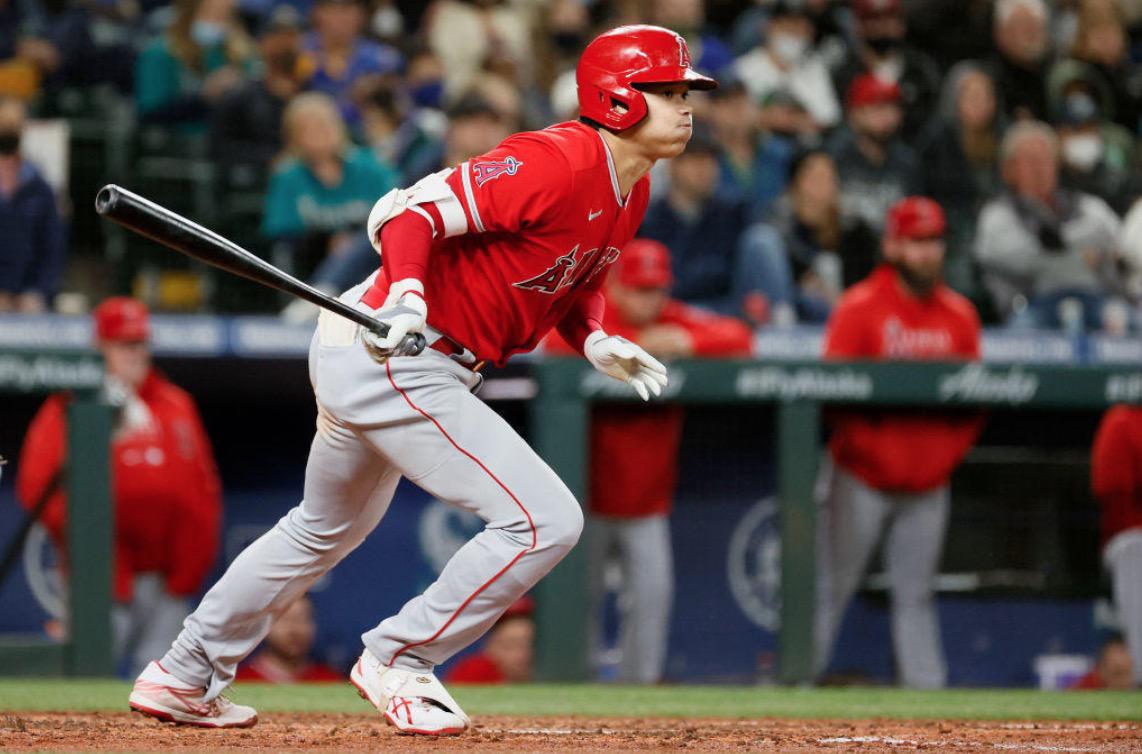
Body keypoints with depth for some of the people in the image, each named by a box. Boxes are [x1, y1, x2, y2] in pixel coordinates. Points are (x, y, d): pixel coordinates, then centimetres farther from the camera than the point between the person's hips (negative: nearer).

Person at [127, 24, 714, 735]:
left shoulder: (631, 192, 9)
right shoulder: (557, 163, -20)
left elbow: (577, 282, 23)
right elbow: (411, 212, -22)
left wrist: (598, 341, 2)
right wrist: (405, 296, -39)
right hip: (396, 363, -11)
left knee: (328, 529, 27)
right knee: (546, 520, -13)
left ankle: (183, 678, 39)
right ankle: (396, 662, 1)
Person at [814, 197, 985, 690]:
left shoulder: (959, 315, 9)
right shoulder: (859, 308, -5)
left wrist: (951, 451, -1)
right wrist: (866, 448, -16)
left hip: (929, 482, 4)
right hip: (863, 480, -4)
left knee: (916, 596, 6)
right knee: (830, 588, -5)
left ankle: (926, 687, 7)